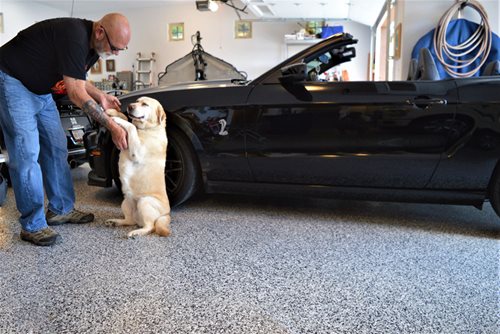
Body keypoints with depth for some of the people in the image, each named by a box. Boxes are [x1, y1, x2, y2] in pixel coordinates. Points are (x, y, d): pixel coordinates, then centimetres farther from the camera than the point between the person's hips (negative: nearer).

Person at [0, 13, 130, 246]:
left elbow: (77, 80, 12)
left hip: (40, 89, 9)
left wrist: (101, 97, -7)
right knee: (26, 154, -13)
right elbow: (75, 94, -31)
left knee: (56, 148, 6)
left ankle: (60, 210, 16)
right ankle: (32, 225, -6)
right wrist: (111, 126, -28)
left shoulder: (92, 45, -1)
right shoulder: (73, 36, -29)